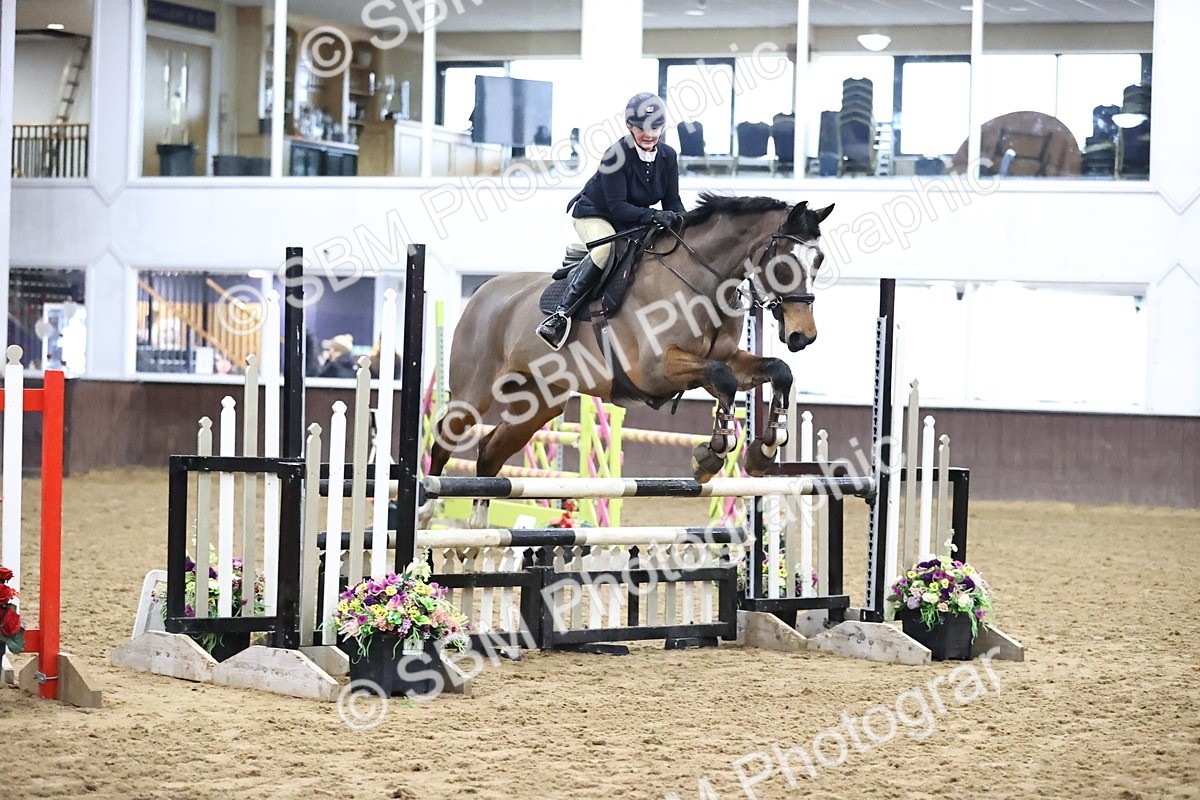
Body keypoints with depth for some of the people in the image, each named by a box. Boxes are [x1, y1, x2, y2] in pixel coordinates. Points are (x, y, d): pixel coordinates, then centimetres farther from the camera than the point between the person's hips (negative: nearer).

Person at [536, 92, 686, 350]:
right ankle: (561, 314, -38)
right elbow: (617, 206, -28)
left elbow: (672, 201, -3)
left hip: (632, 221, 7)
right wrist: (653, 215, -42)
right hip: (594, 213, -7)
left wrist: (682, 222, -26)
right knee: (605, 248, -37)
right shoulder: (616, 155, -25)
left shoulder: (668, 157, -7)